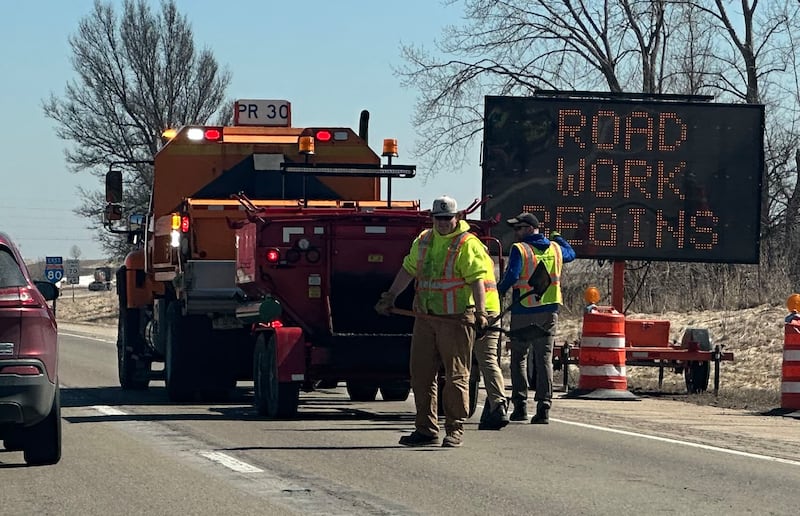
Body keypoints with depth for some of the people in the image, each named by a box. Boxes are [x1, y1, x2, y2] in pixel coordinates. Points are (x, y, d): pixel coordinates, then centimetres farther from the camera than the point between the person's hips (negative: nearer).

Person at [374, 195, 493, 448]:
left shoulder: (468, 244, -7)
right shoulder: (423, 240, 14)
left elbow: (477, 279, -14)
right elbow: (408, 270, 25)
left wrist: (481, 312, -23)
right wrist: (390, 297, 25)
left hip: (456, 320, -7)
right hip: (426, 319, 7)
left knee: (456, 376, -2)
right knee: (421, 374, 7)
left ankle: (455, 430, 3)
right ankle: (426, 429, 13)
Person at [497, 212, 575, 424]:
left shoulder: (519, 249, -8)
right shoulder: (555, 248, 9)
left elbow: (511, 276, -18)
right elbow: (571, 254, 31)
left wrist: (498, 293, -4)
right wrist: (558, 238, 46)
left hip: (524, 311, -4)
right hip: (549, 311, 4)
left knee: (519, 359, 8)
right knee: (544, 359, 3)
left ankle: (520, 405, 6)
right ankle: (543, 408, -4)